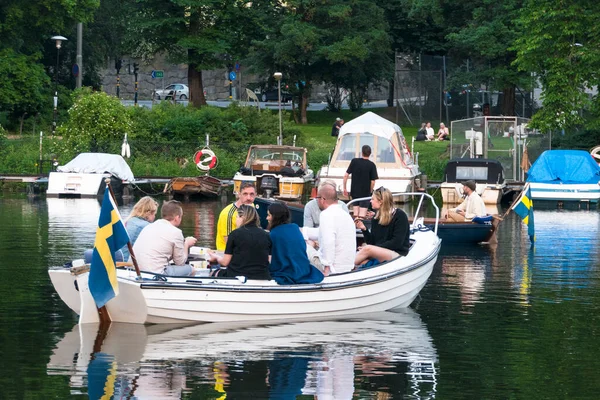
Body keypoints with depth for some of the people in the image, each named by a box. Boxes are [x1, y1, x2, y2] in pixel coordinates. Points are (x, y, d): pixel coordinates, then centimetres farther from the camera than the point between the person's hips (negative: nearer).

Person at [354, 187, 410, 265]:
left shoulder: (400, 216, -6)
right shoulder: (376, 218, 14)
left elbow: (397, 243, -13)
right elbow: (372, 242, 13)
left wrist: (375, 248, -16)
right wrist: (364, 230, -4)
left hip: (398, 254, -6)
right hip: (380, 252, 6)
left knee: (367, 249, -32)